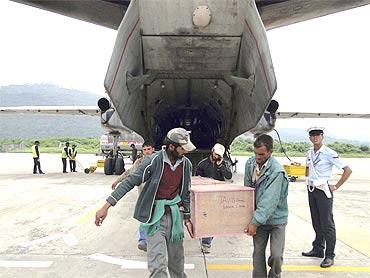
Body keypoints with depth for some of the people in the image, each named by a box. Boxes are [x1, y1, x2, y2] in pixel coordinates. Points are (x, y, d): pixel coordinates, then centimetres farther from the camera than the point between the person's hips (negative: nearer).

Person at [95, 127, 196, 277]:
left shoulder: (186, 164, 1)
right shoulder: (153, 161, -15)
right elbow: (130, 182, -15)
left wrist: (187, 218, 12)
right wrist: (106, 206, -19)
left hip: (175, 214, 4)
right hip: (156, 216, -4)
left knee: (177, 261, 15)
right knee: (158, 264, -9)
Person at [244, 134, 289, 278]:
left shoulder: (277, 171, -24)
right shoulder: (250, 163, -6)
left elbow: (269, 200, -28)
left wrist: (255, 221, -29)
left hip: (276, 218, -4)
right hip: (259, 217, 5)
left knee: (276, 255, -3)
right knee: (258, 251, 9)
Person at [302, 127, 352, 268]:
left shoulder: (329, 153, -13)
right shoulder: (310, 153, 7)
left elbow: (347, 170, -14)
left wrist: (336, 186, -13)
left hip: (323, 191, -7)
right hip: (311, 190, 7)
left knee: (327, 223, -1)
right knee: (316, 222, 15)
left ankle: (329, 255, 8)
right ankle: (318, 249, 28)